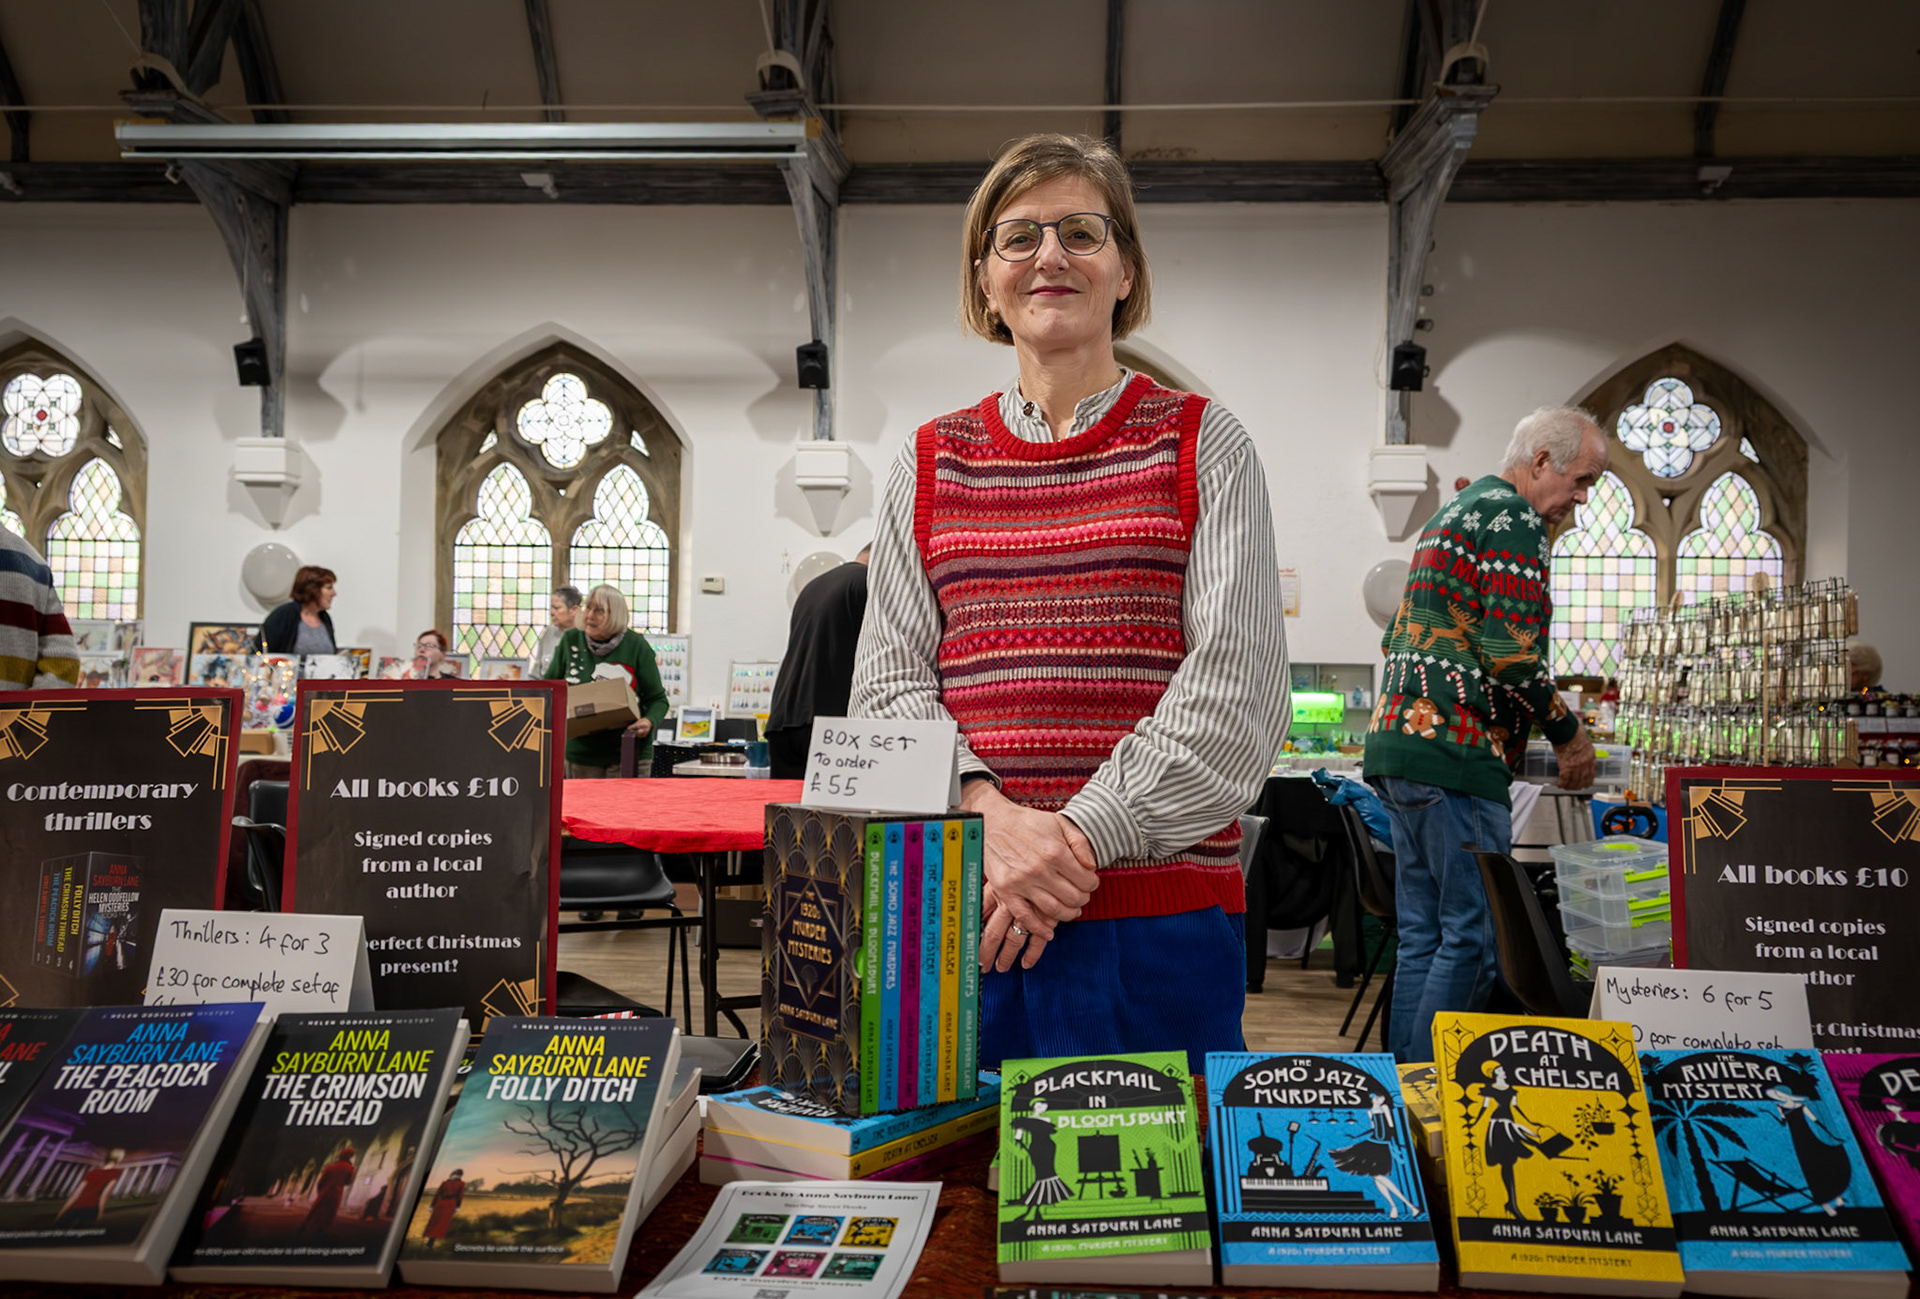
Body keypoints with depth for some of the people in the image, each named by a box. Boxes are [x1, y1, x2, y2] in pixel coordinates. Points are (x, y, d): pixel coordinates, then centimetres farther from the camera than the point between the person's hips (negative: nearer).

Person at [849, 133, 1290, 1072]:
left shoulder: (1200, 445, 5)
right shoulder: (928, 466, 11)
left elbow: (1238, 686, -4)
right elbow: (888, 685, 6)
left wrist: (1084, 836, -14)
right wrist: (989, 814, -12)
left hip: (1159, 915, -2)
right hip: (963, 906, 2)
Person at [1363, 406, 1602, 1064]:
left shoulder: (1450, 513, 24)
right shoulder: (1510, 516, -7)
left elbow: (1396, 639, 25)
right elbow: (1510, 651, -18)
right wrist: (1568, 731, -3)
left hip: (1396, 739, 10)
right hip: (1455, 755, -10)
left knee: (1424, 937, 12)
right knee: (1475, 939, -5)